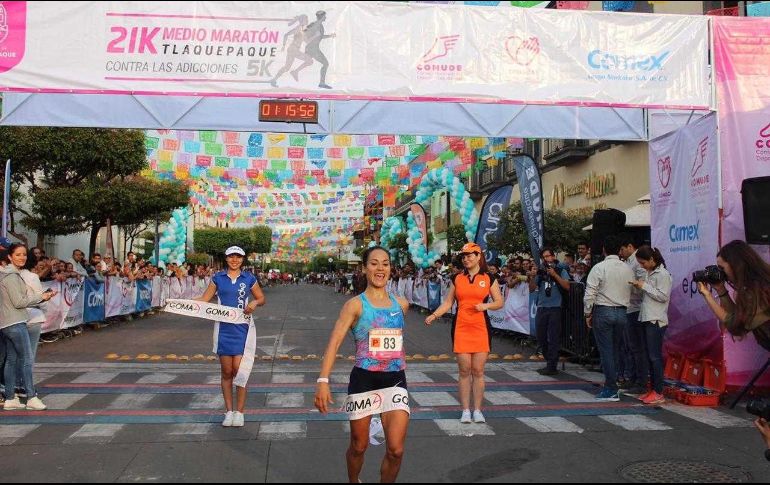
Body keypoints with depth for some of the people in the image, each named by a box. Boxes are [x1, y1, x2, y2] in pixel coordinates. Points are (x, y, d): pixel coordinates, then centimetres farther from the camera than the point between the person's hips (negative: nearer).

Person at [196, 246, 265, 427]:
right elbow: (204, 299, 6)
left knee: (239, 369, -7)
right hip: (223, 328, 1)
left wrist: (255, 303, -10)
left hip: (243, 328, -1)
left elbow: (262, 298, 12)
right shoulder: (218, 278, 6)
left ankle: (239, 412, 4)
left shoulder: (249, 278, 5)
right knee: (226, 371, 5)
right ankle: (229, 411, 16)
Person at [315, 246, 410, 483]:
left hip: (395, 380, 3)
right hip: (364, 379, -2)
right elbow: (335, 341, -15)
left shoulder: (401, 304, 6)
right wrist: (323, 381, -24)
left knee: (396, 450, -6)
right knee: (359, 446, 12)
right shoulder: (355, 305, -7)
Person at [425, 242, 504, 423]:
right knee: (464, 370, 2)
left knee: (478, 370, 1)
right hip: (460, 327, 1)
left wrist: (486, 305, -12)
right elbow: (448, 303, 10)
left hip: (481, 327, -1)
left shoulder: (489, 278, 4)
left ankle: (477, 410, 12)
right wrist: (434, 315, -4)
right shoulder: (457, 279, 8)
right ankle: (465, 410, 11)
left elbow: (500, 302, 7)